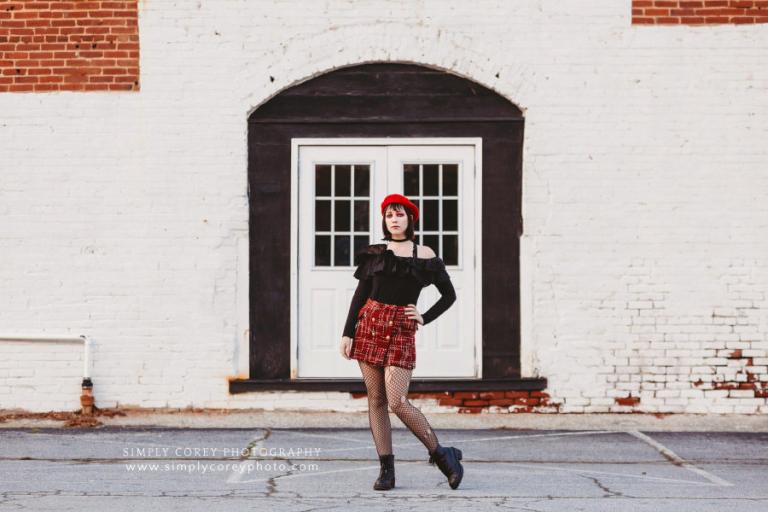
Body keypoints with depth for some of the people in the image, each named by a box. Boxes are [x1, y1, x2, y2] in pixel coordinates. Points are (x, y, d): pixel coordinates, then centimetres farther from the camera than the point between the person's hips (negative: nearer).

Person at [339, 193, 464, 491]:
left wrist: (425, 318, 2)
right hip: (370, 324, 3)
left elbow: (449, 295, 12)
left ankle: (440, 455, 3)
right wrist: (347, 333, 0)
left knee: (397, 401, -13)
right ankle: (386, 470, 5)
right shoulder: (375, 253, 9)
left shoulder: (424, 254, 6)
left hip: (401, 331, -3)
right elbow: (360, 296, 7)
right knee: (376, 399, 1)